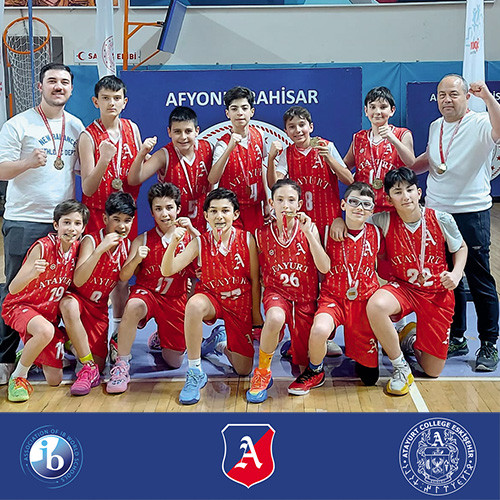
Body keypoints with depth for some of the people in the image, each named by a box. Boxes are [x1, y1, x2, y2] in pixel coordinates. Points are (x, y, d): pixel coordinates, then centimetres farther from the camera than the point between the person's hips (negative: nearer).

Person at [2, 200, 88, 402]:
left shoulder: (76, 248, -6)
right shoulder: (43, 247, -23)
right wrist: (31, 274, -46)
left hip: (49, 313, 6)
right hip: (20, 306, -5)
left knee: (55, 381, 1)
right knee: (46, 331, -41)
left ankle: (29, 354, 32)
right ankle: (18, 377, -15)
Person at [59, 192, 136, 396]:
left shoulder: (127, 245, -3)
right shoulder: (91, 240, -18)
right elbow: (78, 281, -30)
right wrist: (101, 249, -38)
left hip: (100, 306, 4)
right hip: (78, 297, -4)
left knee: (99, 365, -1)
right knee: (69, 304, -42)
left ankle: (79, 343, 31)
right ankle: (88, 368, -28)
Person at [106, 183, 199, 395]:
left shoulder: (188, 236, 1)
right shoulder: (142, 240, -1)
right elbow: (123, 276, -6)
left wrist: (193, 231, -23)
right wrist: (136, 259, -26)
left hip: (176, 299, 2)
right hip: (146, 292, -1)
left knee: (174, 362, 5)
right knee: (133, 306, -40)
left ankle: (161, 338, 41)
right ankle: (121, 366, -25)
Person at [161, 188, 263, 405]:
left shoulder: (246, 239, -13)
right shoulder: (200, 242, -12)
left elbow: (255, 281, -5)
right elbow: (167, 270, -21)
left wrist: (257, 316, -1)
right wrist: (174, 242, -37)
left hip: (240, 303, 1)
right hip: (211, 297, -1)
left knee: (243, 370, 3)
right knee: (194, 304, -40)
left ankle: (221, 341, 39)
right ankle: (195, 373, -23)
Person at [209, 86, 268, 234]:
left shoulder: (257, 135, 0)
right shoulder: (223, 144, -16)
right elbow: (212, 179, -31)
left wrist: (266, 202, 13)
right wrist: (230, 148, -39)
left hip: (255, 207, 5)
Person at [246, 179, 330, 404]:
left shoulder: (308, 228, -5)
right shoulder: (262, 234, -3)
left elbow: (324, 268, -15)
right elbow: (258, 274, 7)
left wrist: (308, 233, -23)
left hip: (306, 298, 1)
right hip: (276, 292, -1)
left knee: (304, 364, 4)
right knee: (275, 318, -39)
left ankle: (296, 346, 43)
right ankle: (262, 372, -14)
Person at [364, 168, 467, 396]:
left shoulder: (442, 220, -11)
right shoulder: (384, 221, -12)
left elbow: (461, 248, 7)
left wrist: (456, 273, -10)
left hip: (437, 293, 0)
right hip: (403, 287, 0)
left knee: (433, 371, 1)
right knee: (375, 305, -39)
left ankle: (413, 340, 39)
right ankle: (400, 367, -15)